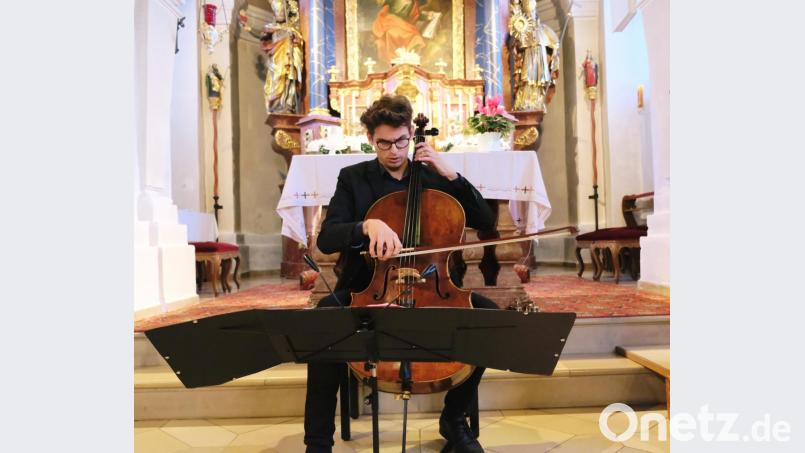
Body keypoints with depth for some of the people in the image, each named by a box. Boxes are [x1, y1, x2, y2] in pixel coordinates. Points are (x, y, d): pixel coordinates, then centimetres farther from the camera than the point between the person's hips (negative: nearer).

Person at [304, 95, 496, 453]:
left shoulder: (434, 177, 9)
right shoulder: (353, 178, 5)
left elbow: (487, 224, 3)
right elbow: (326, 239, -8)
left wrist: (451, 175, -6)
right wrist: (368, 226, -28)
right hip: (366, 287, -1)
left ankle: (454, 418, 1)